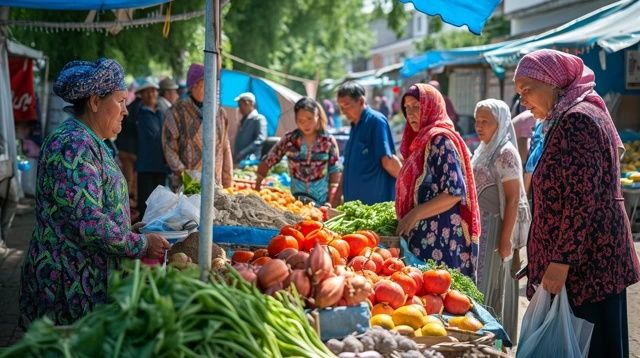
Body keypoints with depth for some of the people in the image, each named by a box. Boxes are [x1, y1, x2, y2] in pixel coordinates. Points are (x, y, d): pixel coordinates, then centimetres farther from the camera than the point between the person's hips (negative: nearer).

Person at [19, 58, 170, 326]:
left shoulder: (89, 143, 14)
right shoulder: (73, 145, -19)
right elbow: (90, 223, -25)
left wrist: (140, 244, 9)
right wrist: (141, 245, -13)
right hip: (71, 286, -10)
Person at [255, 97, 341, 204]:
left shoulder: (328, 141, -4)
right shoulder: (289, 140, -1)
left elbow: (335, 172, -2)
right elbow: (267, 162, 4)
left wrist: (332, 201, -9)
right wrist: (257, 188, 0)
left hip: (322, 202, -1)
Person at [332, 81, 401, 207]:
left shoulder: (376, 121, -10)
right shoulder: (355, 126, 17)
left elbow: (388, 161, -16)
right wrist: (337, 197, 18)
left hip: (376, 202, -8)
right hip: (353, 201, 8)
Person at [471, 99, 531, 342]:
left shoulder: (505, 153, -13)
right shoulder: (483, 150, 12)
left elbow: (513, 199, -17)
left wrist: (505, 240, -20)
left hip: (495, 228, -8)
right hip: (479, 226, 8)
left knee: (489, 287, -4)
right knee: (476, 284, 12)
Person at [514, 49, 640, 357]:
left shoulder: (577, 120, -14)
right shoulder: (569, 118, 16)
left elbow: (582, 200, -21)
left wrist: (561, 261, -20)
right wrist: (557, 258, 22)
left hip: (586, 263, -10)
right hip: (588, 260, 10)